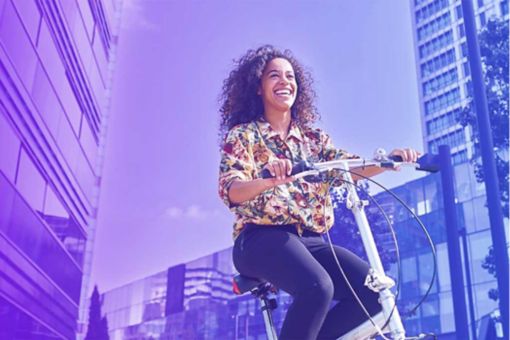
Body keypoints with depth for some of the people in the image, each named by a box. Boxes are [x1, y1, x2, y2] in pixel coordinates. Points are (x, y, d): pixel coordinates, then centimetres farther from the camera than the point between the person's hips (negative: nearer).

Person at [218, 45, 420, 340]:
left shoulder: (314, 137, 17)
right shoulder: (243, 135, 3)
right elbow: (231, 191, -13)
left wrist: (389, 161, -19)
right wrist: (269, 180, -35)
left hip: (312, 241, 5)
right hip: (264, 238, -5)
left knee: (373, 290, -17)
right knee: (316, 288, -33)